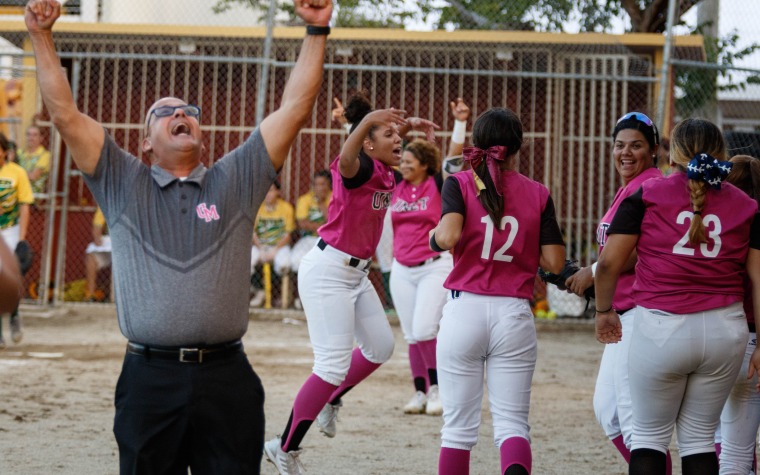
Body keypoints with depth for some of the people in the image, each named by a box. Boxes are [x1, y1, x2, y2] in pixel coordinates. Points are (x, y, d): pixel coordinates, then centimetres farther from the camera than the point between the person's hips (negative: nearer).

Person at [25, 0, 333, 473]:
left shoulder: (236, 180, 13)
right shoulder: (124, 183, 12)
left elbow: (294, 110, 8)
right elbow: (66, 115, 6)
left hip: (227, 380, 1)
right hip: (149, 380, 0)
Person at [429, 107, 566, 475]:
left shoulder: (459, 183, 0)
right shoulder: (538, 193, 6)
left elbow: (448, 237, -16)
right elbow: (554, 262, 2)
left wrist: (434, 235, 6)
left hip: (464, 309, -1)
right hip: (515, 314, 1)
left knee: (459, 425, 8)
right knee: (512, 421, 2)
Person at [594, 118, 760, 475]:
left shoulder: (647, 195, -2)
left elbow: (609, 263, -6)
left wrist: (604, 311, 11)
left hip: (661, 328, -3)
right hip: (725, 329, 3)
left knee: (650, 433, 13)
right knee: (699, 436, 14)